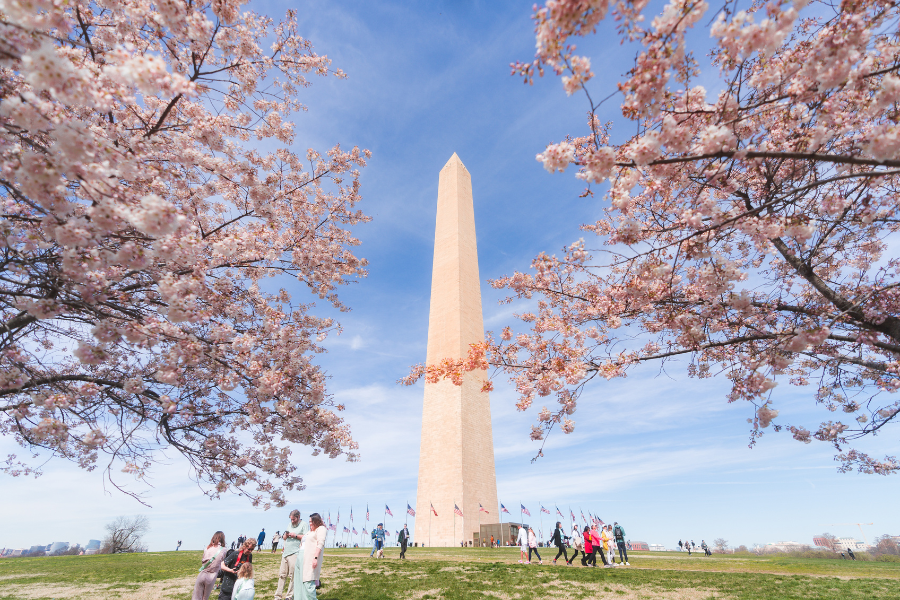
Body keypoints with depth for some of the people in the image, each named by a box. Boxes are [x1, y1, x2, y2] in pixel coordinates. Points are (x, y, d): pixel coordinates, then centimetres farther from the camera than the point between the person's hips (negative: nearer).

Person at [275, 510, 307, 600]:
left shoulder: (303, 524, -5)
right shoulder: (289, 525, 20)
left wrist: (295, 536, -15)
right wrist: (285, 535, 3)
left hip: (295, 553, -7)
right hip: (285, 553, 7)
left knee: (292, 576, -2)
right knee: (282, 575, 9)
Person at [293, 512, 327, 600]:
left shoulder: (321, 529, -1)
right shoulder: (311, 531, 27)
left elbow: (320, 544, -12)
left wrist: (315, 558, -22)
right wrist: (296, 560, 23)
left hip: (310, 559, -9)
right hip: (301, 558, 9)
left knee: (308, 582, -13)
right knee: (299, 582, 6)